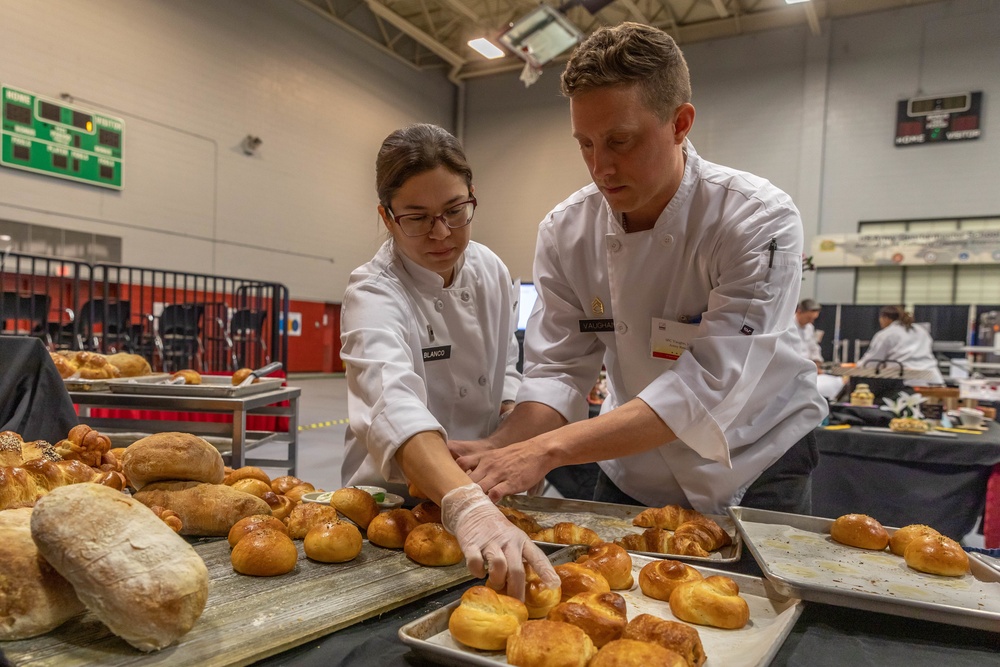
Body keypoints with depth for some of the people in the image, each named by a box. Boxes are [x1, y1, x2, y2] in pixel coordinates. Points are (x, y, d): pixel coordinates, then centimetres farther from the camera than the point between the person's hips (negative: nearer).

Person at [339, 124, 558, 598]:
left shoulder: (490, 270, -1)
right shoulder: (374, 294, -19)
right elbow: (394, 404, -38)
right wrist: (468, 506, -53)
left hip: (479, 486, 4)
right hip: (393, 499, -3)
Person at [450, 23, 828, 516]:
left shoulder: (760, 222, -26)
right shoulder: (565, 232, -13)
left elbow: (708, 390, -34)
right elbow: (558, 370, -13)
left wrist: (547, 449, -42)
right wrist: (499, 447, -33)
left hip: (757, 475, -2)